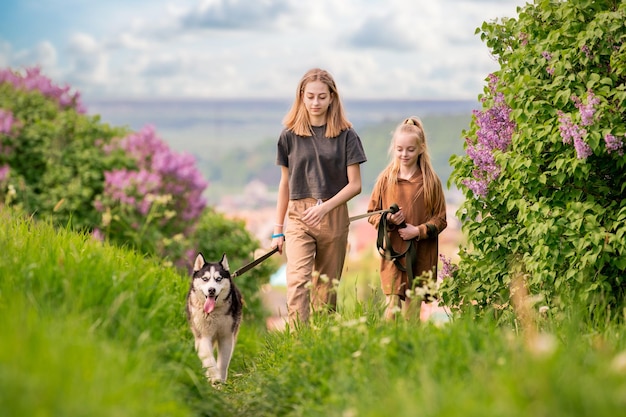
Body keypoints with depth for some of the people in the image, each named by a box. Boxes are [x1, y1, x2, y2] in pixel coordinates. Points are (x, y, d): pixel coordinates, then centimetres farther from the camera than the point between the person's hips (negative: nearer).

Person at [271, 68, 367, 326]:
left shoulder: (346, 136, 2)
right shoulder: (290, 136, 6)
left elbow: (355, 184, -1)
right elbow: (285, 183, 13)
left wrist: (325, 207, -16)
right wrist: (278, 229, 13)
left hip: (335, 218, 0)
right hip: (298, 217, 0)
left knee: (326, 286, 4)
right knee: (297, 280, -17)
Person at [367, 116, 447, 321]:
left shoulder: (431, 181, 1)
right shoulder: (385, 179, 4)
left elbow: (440, 219, 3)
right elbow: (372, 213, 11)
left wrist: (419, 231, -12)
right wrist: (387, 219, -10)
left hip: (420, 257, 0)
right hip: (392, 253, 0)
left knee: (412, 310, 3)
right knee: (392, 306, -9)